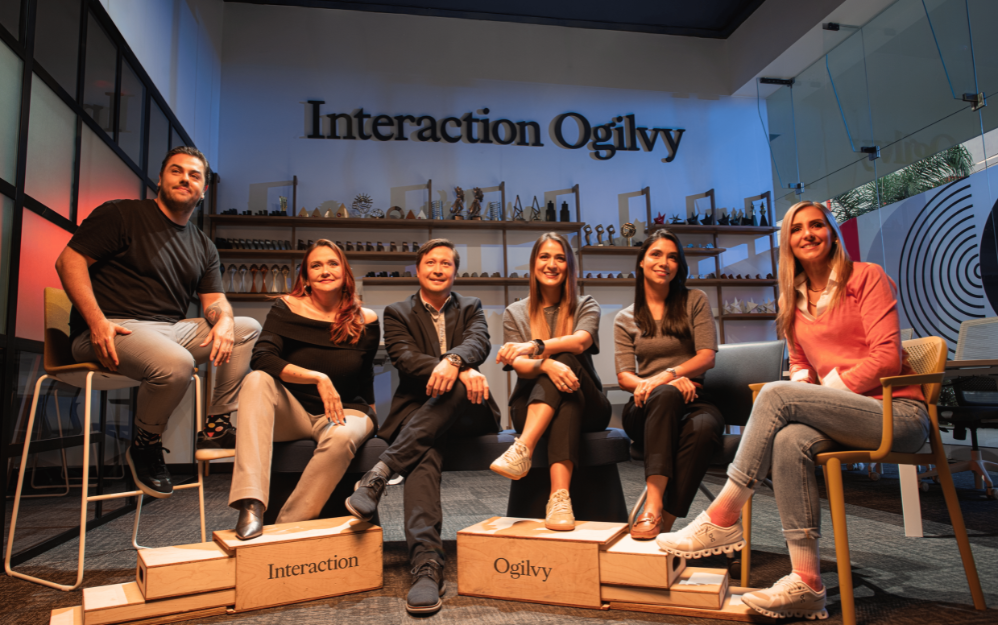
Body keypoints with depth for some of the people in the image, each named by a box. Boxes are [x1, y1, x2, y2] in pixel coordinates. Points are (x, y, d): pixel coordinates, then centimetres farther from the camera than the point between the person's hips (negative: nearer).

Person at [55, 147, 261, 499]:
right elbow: (70, 260, -6)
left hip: (172, 330, 7)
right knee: (175, 363, -36)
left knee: (248, 328, -6)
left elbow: (214, 300, 14)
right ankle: (144, 445, -8)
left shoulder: (203, 246, 20)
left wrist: (223, 319, -13)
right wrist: (96, 320, -20)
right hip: (113, 331, -7)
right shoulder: (122, 214, 2)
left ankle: (217, 427, -5)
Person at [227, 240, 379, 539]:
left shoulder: (365, 321, -1)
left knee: (341, 438, -35)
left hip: (346, 411, 0)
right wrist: (318, 378, -30)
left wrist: (370, 419, 16)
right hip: (292, 413, 1)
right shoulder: (287, 309, -4)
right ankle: (251, 505, -39)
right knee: (257, 381, -29)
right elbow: (262, 359, -21)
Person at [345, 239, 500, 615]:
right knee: (423, 456, -35)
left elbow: (479, 343, -5)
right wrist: (463, 371, -25)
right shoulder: (397, 313, 13)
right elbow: (405, 358, -7)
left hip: (466, 413, 1)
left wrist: (452, 360, -32)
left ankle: (381, 471, -36)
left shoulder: (471, 308, 18)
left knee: (457, 384, -35)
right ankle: (427, 566, -45)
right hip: (417, 411, -1)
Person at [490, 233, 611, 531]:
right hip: (531, 407, 0)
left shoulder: (586, 306, 10)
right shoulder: (515, 313, 11)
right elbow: (519, 366, -6)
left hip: (586, 407, 0)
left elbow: (581, 342, -15)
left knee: (566, 362, -31)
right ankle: (560, 496, -52)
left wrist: (535, 346, -32)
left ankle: (523, 449, -49)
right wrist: (547, 364, -31)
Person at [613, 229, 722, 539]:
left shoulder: (695, 301, 12)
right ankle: (654, 506, -45)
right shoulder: (626, 319, 14)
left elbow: (707, 357, 0)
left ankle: (665, 522, -33)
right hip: (646, 409, 0)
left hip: (692, 399, 0)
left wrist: (664, 376, -17)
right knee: (665, 395, -38)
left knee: (704, 429, -37)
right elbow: (624, 377, 4)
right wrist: (669, 384, -16)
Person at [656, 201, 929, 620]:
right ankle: (806, 582, -27)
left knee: (777, 395, -27)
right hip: (847, 418, 5)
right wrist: (804, 386, -3)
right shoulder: (794, 298, 16)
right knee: (789, 440, -30)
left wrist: (824, 391, -14)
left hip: (897, 412, -5)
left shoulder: (867, 278, -1)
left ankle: (722, 518, -23)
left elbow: (886, 357, -10)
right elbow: (800, 364, 21)